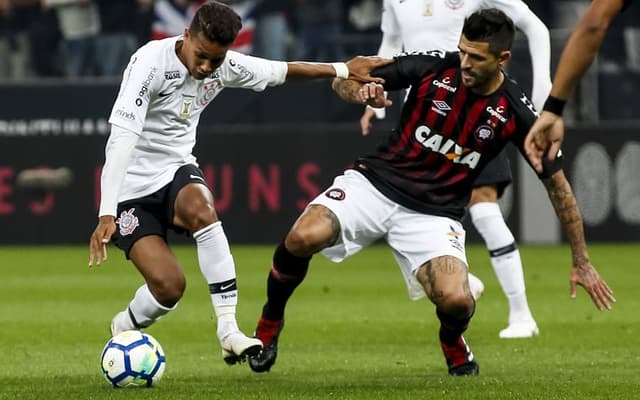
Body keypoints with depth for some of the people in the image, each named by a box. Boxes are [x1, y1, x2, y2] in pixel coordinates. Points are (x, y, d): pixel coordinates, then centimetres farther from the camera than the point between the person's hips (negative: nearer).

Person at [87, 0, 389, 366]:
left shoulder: (224, 66, -4)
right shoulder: (151, 62, -23)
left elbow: (278, 71, 15)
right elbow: (121, 140, -30)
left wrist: (343, 70, 12)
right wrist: (107, 215, -38)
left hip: (177, 170, 4)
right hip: (132, 187, -4)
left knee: (199, 208, -34)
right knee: (168, 285, -20)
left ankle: (229, 331, -31)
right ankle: (121, 331, 14)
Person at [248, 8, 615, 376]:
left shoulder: (516, 112, -10)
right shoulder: (434, 67, -10)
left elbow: (558, 185, 1)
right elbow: (344, 80, -1)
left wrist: (582, 263, 1)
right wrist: (359, 92, -26)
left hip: (434, 215, 0)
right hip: (375, 182, 0)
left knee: (456, 301, -27)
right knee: (303, 238, -28)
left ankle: (452, 341, 14)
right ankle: (271, 320, 3)